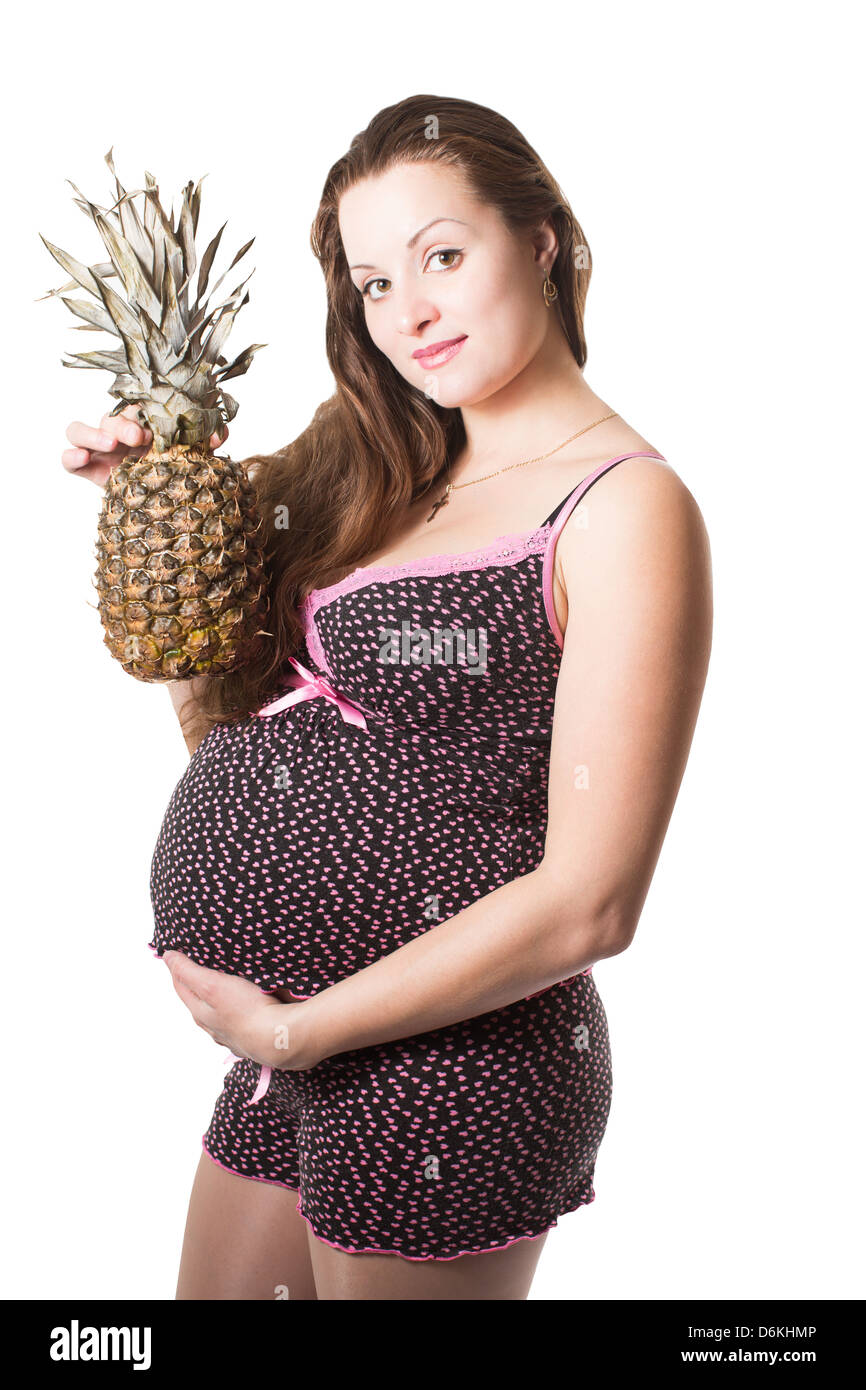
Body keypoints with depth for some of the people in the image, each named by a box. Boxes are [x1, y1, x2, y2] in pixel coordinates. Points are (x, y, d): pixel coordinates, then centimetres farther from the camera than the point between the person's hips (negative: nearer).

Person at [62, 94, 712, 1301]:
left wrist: (294, 1028, -13)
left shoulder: (626, 506, -14)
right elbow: (220, 726, 14)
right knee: (212, 1289, 21)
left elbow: (589, 902, -19)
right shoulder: (388, 481, 10)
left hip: (451, 1057, -7)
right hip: (298, 1045, 7)